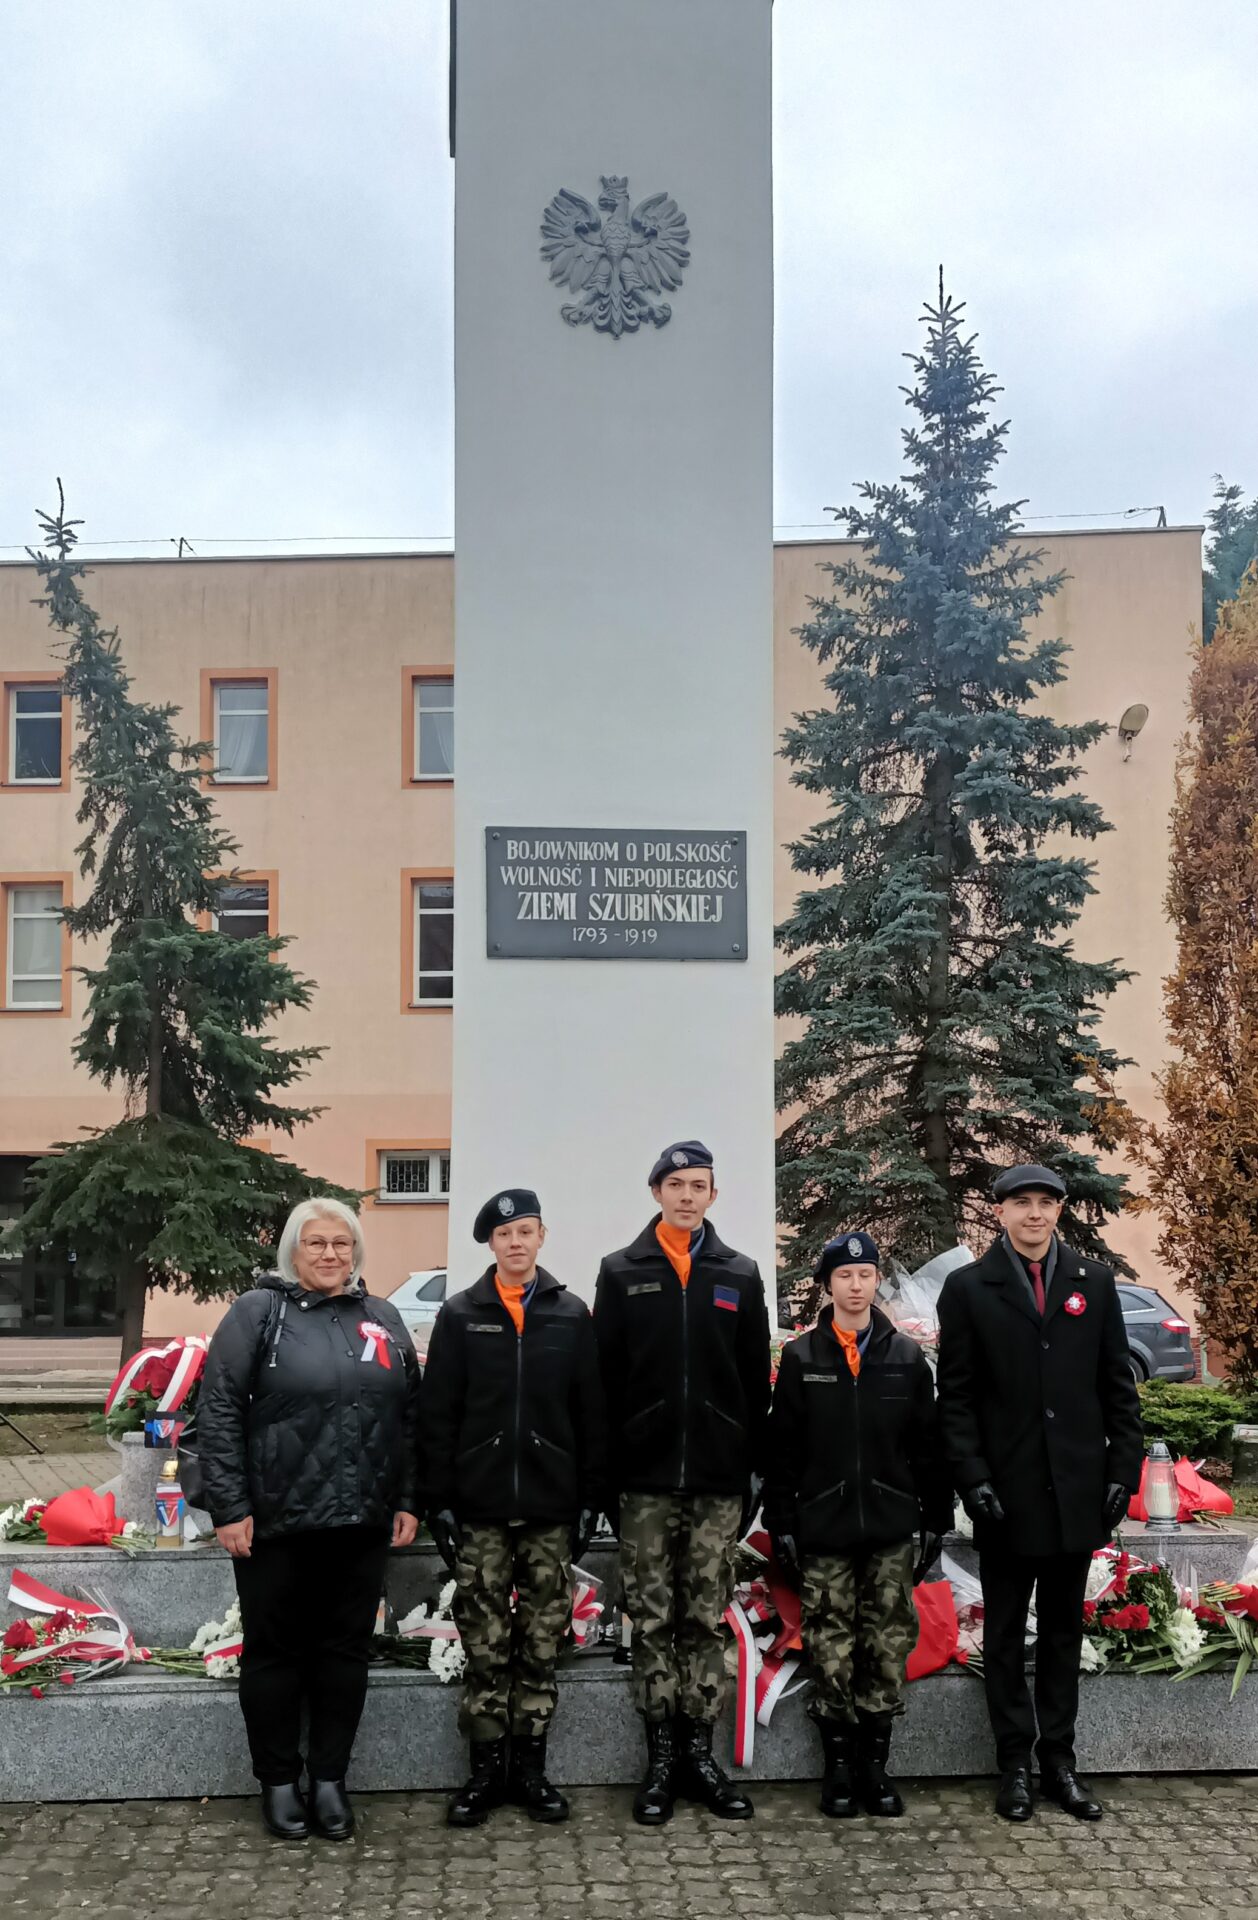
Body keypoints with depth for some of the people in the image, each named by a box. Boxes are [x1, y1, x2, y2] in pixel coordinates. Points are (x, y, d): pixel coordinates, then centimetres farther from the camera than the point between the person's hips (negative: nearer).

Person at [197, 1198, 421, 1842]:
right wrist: (229, 1507, -12)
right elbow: (218, 1413, -7)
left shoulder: (382, 1320, 11)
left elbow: (410, 1417, 13)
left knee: (346, 1651, 10)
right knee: (275, 1652, 7)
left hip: (361, 1523, 4)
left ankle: (330, 1778, 23)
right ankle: (278, 1782, 22)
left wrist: (407, 1502, 6)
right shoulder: (257, 1312, -3)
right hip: (274, 1522, -3)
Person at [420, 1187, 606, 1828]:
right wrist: (440, 1503, -4)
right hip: (480, 1509, -1)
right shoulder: (460, 1316, 3)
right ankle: (486, 1770, 14)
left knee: (541, 1646, 7)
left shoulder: (571, 1316, 6)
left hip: (551, 1509, 1)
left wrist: (589, 1500, 2)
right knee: (485, 1648, 3)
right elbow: (438, 1415, 2)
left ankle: (530, 1767, 18)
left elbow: (590, 1414, 6)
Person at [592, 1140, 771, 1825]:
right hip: (646, 1478, -1)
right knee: (652, 1621, 5)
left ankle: (699, 1753, 16)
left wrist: (755, 1468, 4)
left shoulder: (740, 1276, 8)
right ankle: (660, 1758, 14)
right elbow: (605, 1378, 3)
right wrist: (604, 1473, -2)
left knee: (705, 1622, 7)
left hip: (719, 1478, 1)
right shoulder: (622, 1273, 5)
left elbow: (756, 1382, 9)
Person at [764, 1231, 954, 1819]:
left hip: (892, 1529, 1)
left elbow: (929, 1446, 7)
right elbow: (781, 1449, 3)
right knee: (831, 1652, 1)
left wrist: (934, 1521, 4)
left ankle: (875, 1763, 15)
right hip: (823, 1530, -1)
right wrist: (781, 1526, 0)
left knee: (888, 1650, 2)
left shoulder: (907, 1357, 5)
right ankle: (839, 1765, 14)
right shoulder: (800, 1357, 3)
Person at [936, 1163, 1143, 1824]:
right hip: (1006, 1494, -2)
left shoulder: (1094, 1283, 5)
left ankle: (1058, 1760, 21)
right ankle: (1014, 1764, 18)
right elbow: (955, 1396, -3)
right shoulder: (968, 1288, -2)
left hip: (1077, 1492, 2)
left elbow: (1117, 1385, 6)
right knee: (1006, 1635, 9)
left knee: (1063, 1631, 11)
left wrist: (1123, 1468, -1)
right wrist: (973, 1478, -10)